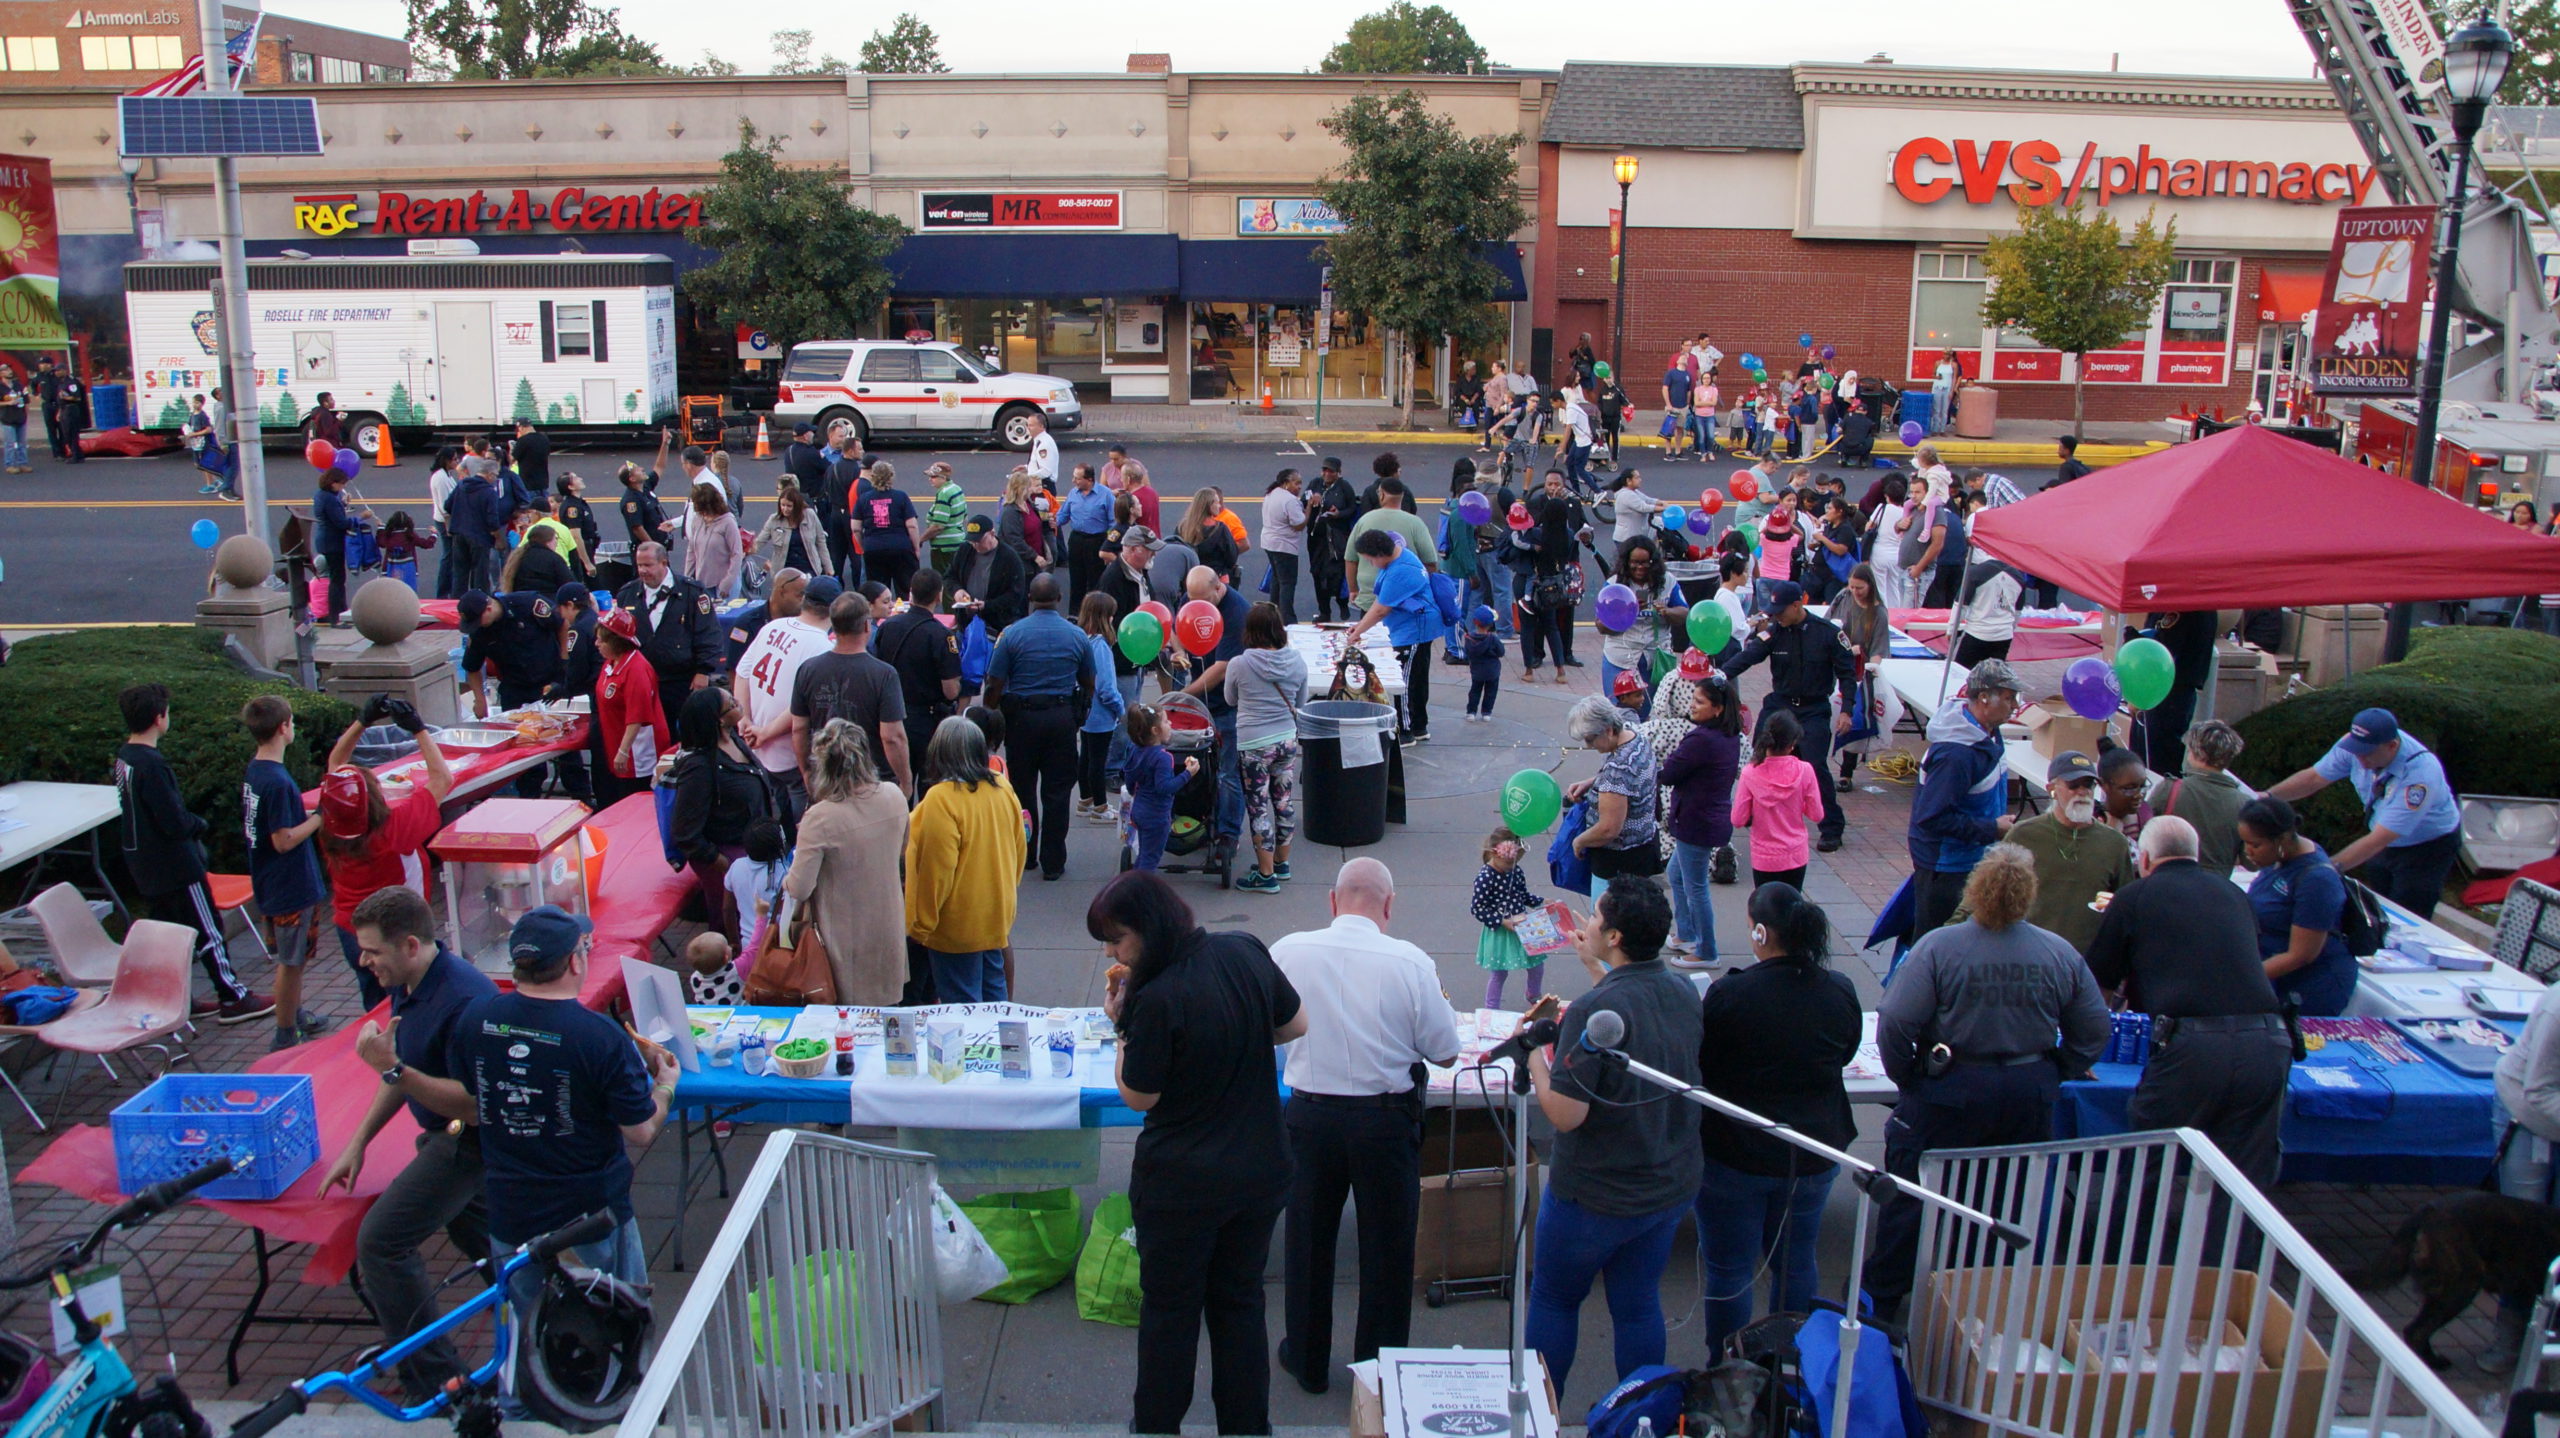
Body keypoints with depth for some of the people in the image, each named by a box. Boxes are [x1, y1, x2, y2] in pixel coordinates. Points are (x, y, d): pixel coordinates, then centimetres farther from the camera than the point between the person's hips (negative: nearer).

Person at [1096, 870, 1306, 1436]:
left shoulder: (1157, 1000, -25)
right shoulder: (1246, 952, -7)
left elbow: (1138, 1096, -13)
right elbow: (1295, 1026, 7)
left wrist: (1124, 1025, -5)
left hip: (1182, 1183, -5)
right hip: (1261, 1171, 5)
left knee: (1169, 1307, 15)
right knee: (1240, 1301, 19)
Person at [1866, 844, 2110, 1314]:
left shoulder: (1939, 946, -15)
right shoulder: (2060, 953, -3)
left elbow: (1895, 1023, -19)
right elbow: (2093, 1034, 4)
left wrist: (1905, 1078, -3)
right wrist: (2050, 1077, 16)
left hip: (1949, 1094, -3)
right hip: (2030, 1097, 3)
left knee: (1912, 1198, 11)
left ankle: (1880, 1299, 22)